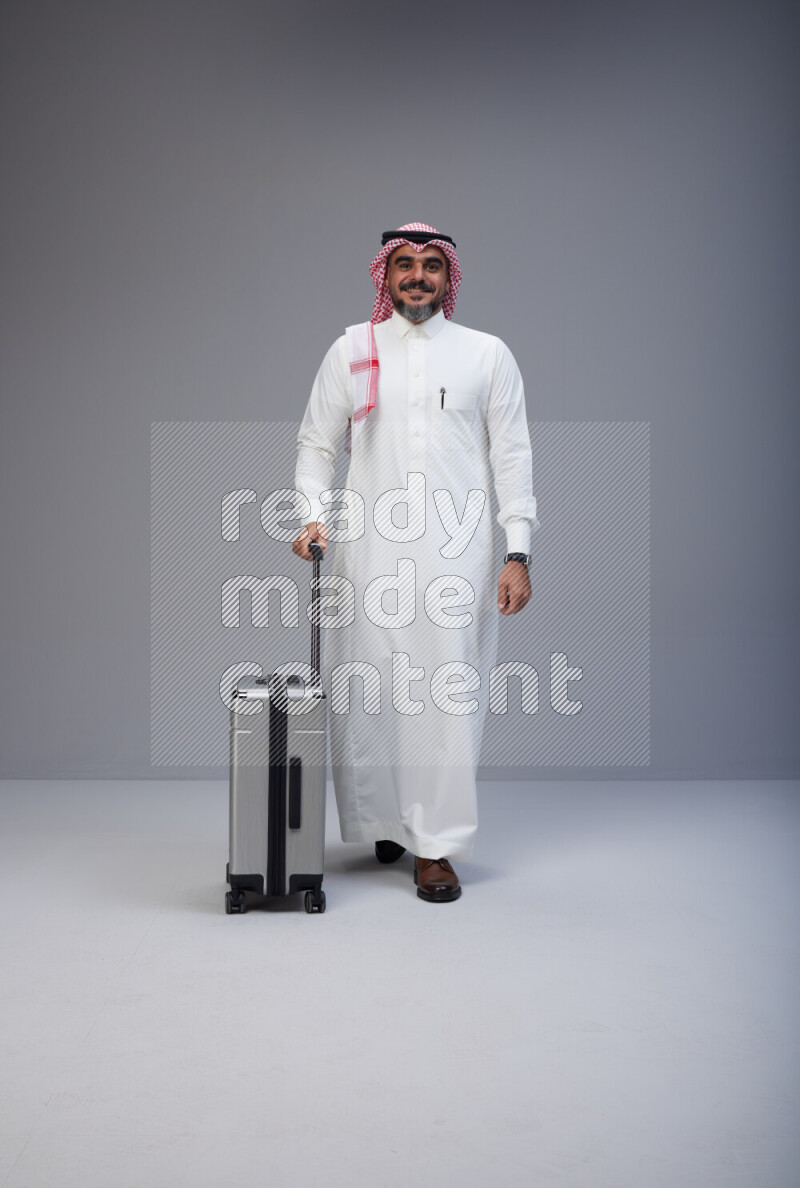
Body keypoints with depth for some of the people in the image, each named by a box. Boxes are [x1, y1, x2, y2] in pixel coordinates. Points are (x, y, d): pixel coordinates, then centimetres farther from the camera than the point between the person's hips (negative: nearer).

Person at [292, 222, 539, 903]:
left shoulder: (488, 355, 11)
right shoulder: (351, 351, 13)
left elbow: (512, 455, 7)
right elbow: (317, 444, 14)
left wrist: (518, 552, 0)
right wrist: (314, 515, -4)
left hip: (457, 550, -1)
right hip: (370, 547, 1)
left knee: (449, 693, -5)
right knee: (368, 688, 2)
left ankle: (437, 845, 3)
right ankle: (387, 820, 22)